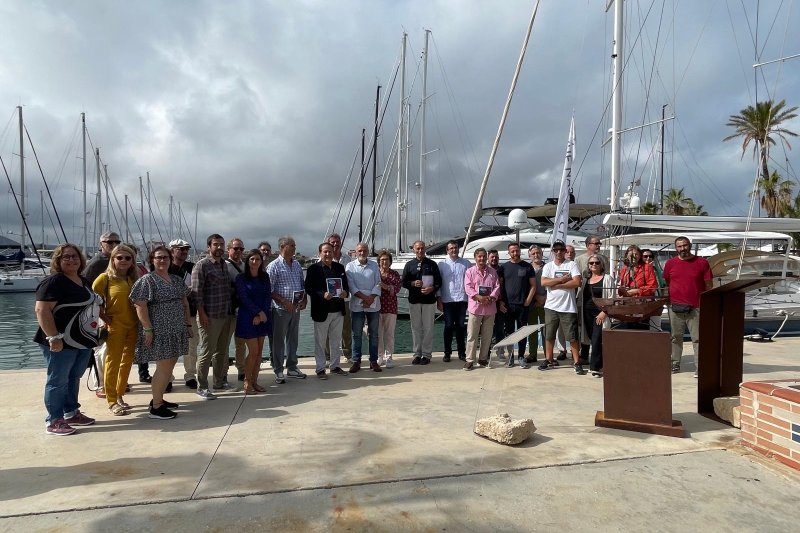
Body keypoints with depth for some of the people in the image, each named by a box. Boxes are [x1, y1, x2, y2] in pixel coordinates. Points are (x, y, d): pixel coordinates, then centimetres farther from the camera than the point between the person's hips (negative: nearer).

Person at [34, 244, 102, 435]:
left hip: (83, 341, 8)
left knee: (74, 378, 18)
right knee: (57, 381, 1)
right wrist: (54, 337, -25)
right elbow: (42, 310, -20)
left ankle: (72, 413, 30)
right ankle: (53, 422, 11)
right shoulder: (53, 281, -13)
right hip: (62, 342, -8)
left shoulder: (84, 282, 13)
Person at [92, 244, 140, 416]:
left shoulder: (134, 278, 7)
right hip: (115, 327, -5)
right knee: (113, 363, 2)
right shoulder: (105, 278, -7)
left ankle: (120, 396, 27)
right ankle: (112, 401, 11)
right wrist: (105, 317, -8)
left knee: (127, 362, 13)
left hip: (132, 326, 5)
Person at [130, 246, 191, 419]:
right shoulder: (147, 280, -8)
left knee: (170, 365, 12)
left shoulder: (177, 280, 14)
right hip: (159, 332, -8)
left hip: (176, 331, 8)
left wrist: (188, 324, 15)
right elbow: (140, 305, -14)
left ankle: (159, 398, 26)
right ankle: (155, 407, 3)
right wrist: (147, 329, -19)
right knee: (164, 367, -7)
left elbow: (185, 303, 19)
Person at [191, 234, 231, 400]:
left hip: (225, 316, 7)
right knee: (206, 352, -1)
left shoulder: (224, 265, 13)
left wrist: (230, 309, 15)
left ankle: (219, 381, 28)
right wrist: (202, 314, -18)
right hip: (209, 317, -7)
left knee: (222, 351, 15)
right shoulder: (202, 265, -9)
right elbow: (196, 291, -14)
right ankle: (202, 387, 9)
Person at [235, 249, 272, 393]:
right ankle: (246, 382, 9)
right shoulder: (241, 278, -4)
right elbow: (244, 298, -11)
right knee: (253, 351, -7)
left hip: (263, 317, 5)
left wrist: (261, 315, -10)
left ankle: (254, 381, 16)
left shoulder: (265, 277, 8)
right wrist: (259, 313, -15)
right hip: (247, 317, -4)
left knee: (259, 351, 6)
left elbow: (268, 296, 2)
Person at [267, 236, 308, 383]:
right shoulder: (274, 266, -9)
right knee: (279, 340, 3)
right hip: (281, 309, -6)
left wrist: (304, 299, 1)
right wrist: (285, 302, -18)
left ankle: (292, 368, 26)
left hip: (296, 308, 6)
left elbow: (302, 284, 17)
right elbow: (269, 290, -12)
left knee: (293, 338, 14)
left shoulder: (297, 265, 11)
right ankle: (278, 371, 12)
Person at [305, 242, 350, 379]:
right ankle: (320, 369, 16)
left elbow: (346, 284, 14)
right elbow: (308, 288, -10)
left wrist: (346, 292, -8)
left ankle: (335, 365, 27)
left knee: (336, 340, 15)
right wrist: (323, 295, -25)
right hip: (321, 311, -5)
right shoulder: (314, 269, -6)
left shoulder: (340, 267, 10)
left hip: (338, 311, 5)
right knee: (320, 342, 6)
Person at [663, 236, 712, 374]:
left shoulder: (702, 263, 1)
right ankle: (675, 364, 21)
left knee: (697, 338, -1)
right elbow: (666, 284, 15)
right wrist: (668, 300, 10)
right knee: (676, 337, 11)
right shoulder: (670, 263, 7)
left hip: (695, 308, -2)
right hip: (675, 307, 2)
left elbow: (708, 285, 3)